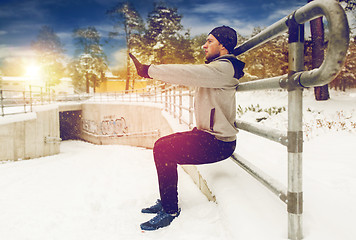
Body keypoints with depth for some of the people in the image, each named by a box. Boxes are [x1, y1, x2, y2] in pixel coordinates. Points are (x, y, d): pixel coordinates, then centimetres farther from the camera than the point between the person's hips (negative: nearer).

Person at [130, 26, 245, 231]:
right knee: (163, 144, 11)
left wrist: (150, 70, -18)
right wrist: (155, 73, 11)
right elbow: (189, 77, 18)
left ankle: (170, 210, -4)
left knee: (163, 150, -18)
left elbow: (188, 74, -24)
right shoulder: (216, 67, 18)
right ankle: (166, 202, 20)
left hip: (218, 143, -10)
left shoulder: (224, 68, -16)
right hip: (208, 134, 10)